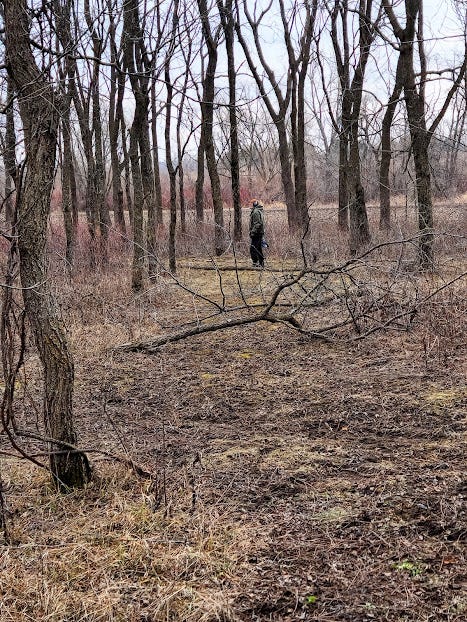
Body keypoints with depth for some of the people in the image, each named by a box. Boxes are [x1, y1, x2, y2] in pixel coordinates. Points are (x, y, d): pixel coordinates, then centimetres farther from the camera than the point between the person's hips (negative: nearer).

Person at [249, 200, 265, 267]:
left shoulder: (256, 212, -15)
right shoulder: (260, 211, 18)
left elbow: (257, 224, -22)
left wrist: (253, 232, -21)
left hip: (256, 233, -11)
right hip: (260, 233, 11)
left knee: (253, 249, -10)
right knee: (259, 249, 14)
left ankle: (255, 263, -13)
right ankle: (261, 263, 17)